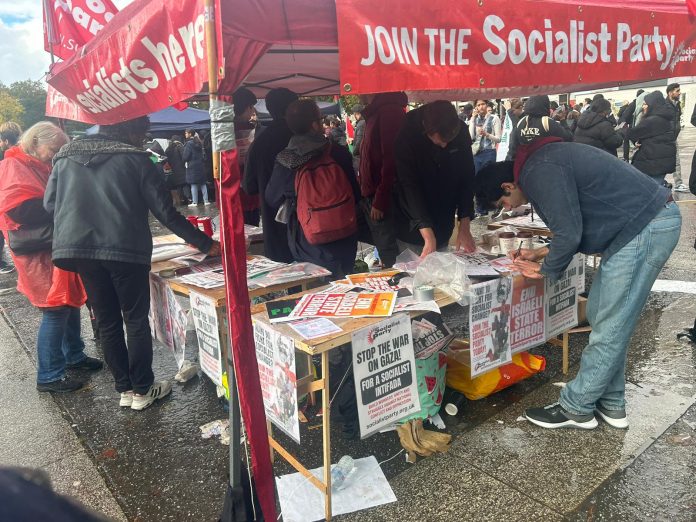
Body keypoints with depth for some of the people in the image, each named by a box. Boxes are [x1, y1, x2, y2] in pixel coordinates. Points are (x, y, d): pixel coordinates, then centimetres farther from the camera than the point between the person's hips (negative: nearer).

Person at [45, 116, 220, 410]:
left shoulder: (66, 157, 13)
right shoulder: (134, 158, -1)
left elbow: (50, 203, 11)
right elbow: (164, 210, -4)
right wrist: (204, 243, 1)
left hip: (77, 248, 5)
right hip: (125, 249, -5)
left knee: (107, 322, 13)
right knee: (136, 320, 7)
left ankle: (125, 388, 20)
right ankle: (142, 390, 14)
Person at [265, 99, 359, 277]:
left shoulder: (283, 162, -12)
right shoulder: (338, 154, -14)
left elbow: (272, 200, 4)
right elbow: (355, 194, -2)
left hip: (305, 244, 1)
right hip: (341, 242, -1)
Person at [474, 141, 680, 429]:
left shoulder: (540, 171, -18)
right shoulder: (542, 160, 14)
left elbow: (569, 233, -18)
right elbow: (574, 222, 20)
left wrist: (545, 270, -1)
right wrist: (543, 252, 17)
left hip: (647, 227, -10)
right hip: (650, 221, 10)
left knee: (609, 327, -3)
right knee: (601, 317, 12)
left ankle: (576, 409, 8)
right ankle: (611, 405, 22)